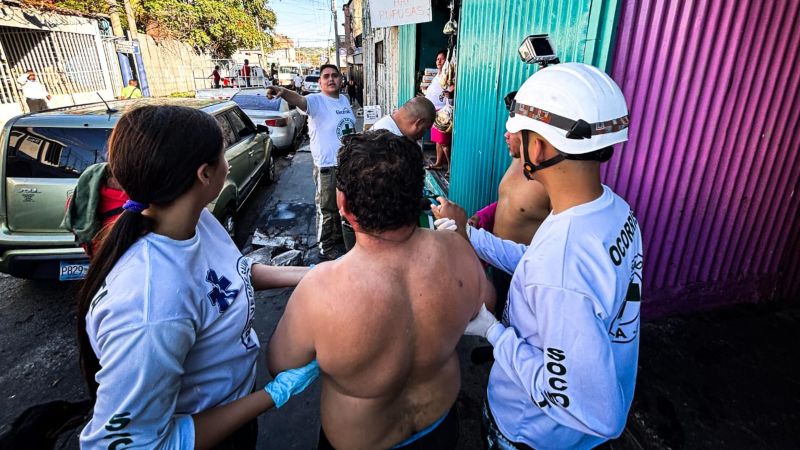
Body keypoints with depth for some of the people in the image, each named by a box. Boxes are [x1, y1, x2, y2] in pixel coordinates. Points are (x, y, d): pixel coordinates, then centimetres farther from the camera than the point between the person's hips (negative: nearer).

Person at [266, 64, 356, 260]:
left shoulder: (344, 100, 8)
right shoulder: (316, 100, -14)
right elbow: (299, 100, -37)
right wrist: (284, 92, -58)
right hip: (327, 166, -7)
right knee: (326, 209, 3)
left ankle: (338, 233, 45)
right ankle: (326, 247, 18)